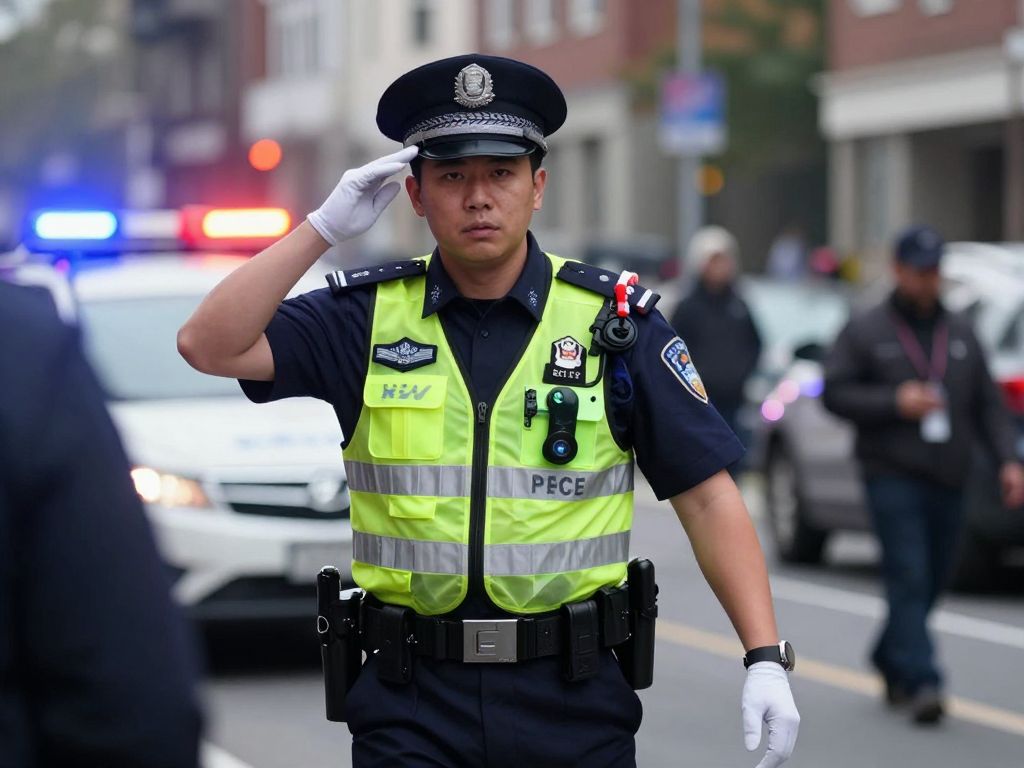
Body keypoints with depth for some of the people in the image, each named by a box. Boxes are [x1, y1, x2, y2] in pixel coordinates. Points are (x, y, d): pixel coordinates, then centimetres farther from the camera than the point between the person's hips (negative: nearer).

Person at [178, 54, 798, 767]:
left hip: (573, 703, 0)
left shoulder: (615, 322, 0)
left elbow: (709, 499, 0)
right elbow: (210, 346, -7)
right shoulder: (368, 315, 3)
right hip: (412, 702, 0)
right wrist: (325, 226, -10)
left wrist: (766, 658, -8)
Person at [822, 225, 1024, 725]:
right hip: (893, 477, -5)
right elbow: (836, 393, -2)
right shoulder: (866, 332, 3)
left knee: (932, 582, 10)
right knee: (909, 579, -14)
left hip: (948, 481, 5)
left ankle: (890, 661, 31)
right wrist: (894, 402, -15)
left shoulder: (960, 333, 15)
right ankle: (922, 683, -20)